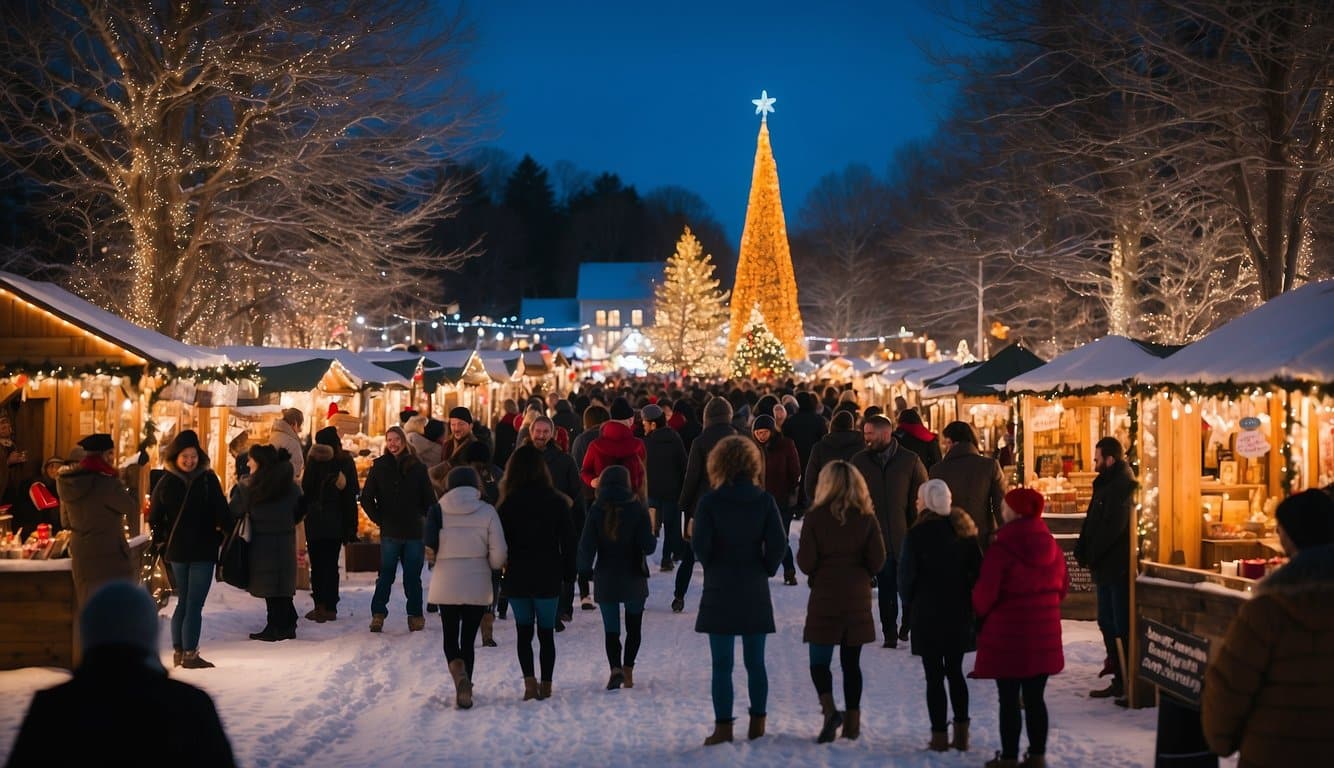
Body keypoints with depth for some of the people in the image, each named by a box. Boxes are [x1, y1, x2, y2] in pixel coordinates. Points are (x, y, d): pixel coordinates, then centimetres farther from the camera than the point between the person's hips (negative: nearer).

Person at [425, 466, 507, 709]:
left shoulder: (438, 511, -4)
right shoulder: (487, 511, -4)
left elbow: (429, 547, -8)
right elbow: (498, 554, -7)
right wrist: (492, 566, 15)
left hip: (445, 585, 0)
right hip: (477, 586, 0)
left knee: (450, 636, 14)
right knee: (468, 639, 11)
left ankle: (457, 667, -15)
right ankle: (464, 693, 9)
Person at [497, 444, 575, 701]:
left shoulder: (507, 504, -8)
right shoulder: (556, 502, -5)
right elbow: (568, 542, -1)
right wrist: (569, 574, 8)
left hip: (517, 577, 0)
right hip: (548, 577, 0)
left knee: (524, 631, 10)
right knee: (546, 632, 9)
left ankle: (529, 681, -3)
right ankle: (546, 685, 8)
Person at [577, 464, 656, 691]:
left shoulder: (596, 510, -7)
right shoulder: (637, 508, -8)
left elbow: (587, 546, -9)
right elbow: (648, 546, -11)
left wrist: (585, 570, 5)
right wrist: (652, 540, 10)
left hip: (605, 579, 0)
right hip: (634, 578, 0)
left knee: (611, 629, 6)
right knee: (634, 627, 16)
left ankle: (615, 668, -15)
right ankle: (628, 668, 7)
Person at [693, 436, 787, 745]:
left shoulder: (710, 502, -9)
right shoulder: (764, 500, -3)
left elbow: (700, 544, -13)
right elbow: (778, 543, -8)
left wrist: (711, 566, 6)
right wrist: (766, 569, 8)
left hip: (720, 591, -2)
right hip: (755, 592, 2)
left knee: (722, 664, 2)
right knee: (755, 662, 12)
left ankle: (723, 726, 2)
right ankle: (757, 723, 17)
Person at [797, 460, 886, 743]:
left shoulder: (815, 517, -10)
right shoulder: (867, 519, -3)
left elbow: (806, 563, -11)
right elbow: (877, 562, -3)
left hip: (824, 599, -2)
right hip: (858, 600, 2)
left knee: (819, 659, 6)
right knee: (851, 661, 11)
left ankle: (829, 710, -15)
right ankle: (852, 720, 14)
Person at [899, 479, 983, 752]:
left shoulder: (917, 534, -13)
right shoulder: (964, 530, 1)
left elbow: (907, 575, -11)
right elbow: (978, 570, 2)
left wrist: (909, 600, 7)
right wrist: (969, 602, 11)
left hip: (928, 614, -5)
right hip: (959, 612, 5)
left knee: (934, 676, 2)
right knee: (955, 672, 15)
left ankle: (939, 735, 3)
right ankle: (961, 733, 14)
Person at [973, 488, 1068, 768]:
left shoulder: (1001, 549, -16)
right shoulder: (1051, 546, 3)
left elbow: (985, 593, -16)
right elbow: (1062, 587, 11)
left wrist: (980, 610, 5)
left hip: (1007, 633, -5)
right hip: (1044, 634, 5)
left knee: (1008, 699, 3)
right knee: (1035, 698, 13)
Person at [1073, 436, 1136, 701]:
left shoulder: (1123, 486, -16)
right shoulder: (1106, 485, 15)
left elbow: (1112, 528, -24)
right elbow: (1091, 521, 14)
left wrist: (1090, 555, -15)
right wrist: (1081, 550, 2)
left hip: (1119, 568, -10)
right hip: (1106, 568, 10)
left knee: (1123, 628, -6)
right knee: (1107, 624, 15)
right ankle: (1120, 681, 23)